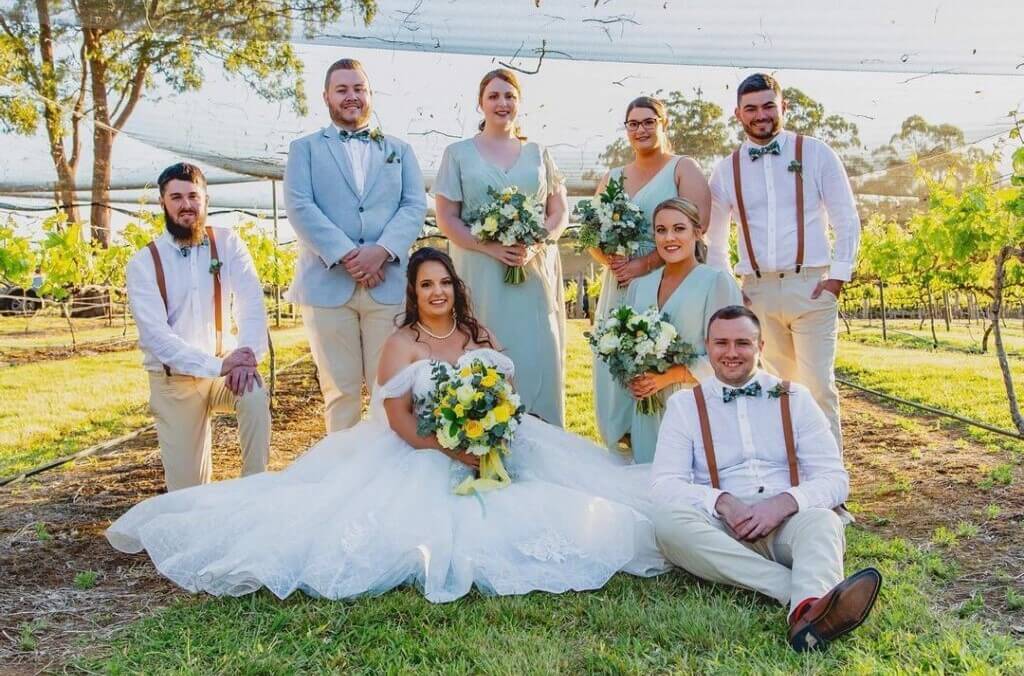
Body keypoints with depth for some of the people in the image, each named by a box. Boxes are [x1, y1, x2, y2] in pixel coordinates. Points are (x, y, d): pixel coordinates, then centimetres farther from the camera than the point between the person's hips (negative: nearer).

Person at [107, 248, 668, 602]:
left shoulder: (480, 336, 7)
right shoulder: (401, 345, -7)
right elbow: (401, 423, -14)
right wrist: (455, 449, -25)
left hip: (487, 449, 4)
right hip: (417, 456, -4)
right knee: (417, 516, -26)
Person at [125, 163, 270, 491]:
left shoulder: (228, 244, -2)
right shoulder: (143, 263, -7)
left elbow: (251, 305, -13)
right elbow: (155, 334, -17)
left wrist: (248, 353, -33)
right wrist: (217, 365, -29)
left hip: (227, 366, 1)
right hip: (173, 380, 0)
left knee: (255, 395, -34)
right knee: (187, 488, 0)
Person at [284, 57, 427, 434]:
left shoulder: (399, 150, 19)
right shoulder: (305, 148, 14)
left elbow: (415, 206, 5)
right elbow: (299, 207, -1)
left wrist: (381, 251, -12)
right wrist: (345, 255, -14)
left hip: (389, 284, 1)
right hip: (327, 284, -1)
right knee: (340, 389, 4)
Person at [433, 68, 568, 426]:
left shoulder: (539, 153, 15)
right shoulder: (458, 153, 8)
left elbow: (560, 212, 11)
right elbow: (446, 218, 1)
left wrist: (535, 243, -10)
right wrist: (491, 247, -14)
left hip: (535, 273, 2)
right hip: (481, 273, -2)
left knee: (539, 357, -1)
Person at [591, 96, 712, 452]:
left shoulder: (684, 169, 3)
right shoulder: (612, 178, 18)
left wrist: (644, 265, -17)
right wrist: (608, 259, -8)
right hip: (619, 287, 5)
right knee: (615, 374, 3)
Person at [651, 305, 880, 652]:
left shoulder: (794, 398, 12)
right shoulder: (684, 405, 10)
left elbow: (835, 478, 4)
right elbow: (664, 483, -1)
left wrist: (783, 503, -16)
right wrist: (722, 502, -19)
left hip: (790, 523, 1)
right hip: (722, 530, 0)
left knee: (823, 520, -32)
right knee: (669, 517, -31)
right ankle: (803, 592, -38)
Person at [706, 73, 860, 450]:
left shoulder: (815, 154, 3)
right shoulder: (726, 170, 9)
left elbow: (846, 221, 4)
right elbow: (714, 240, 16)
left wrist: (838, 277, -5)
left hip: (810, 287, -2)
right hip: (757, 291, 3)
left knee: (817, 387, -6)